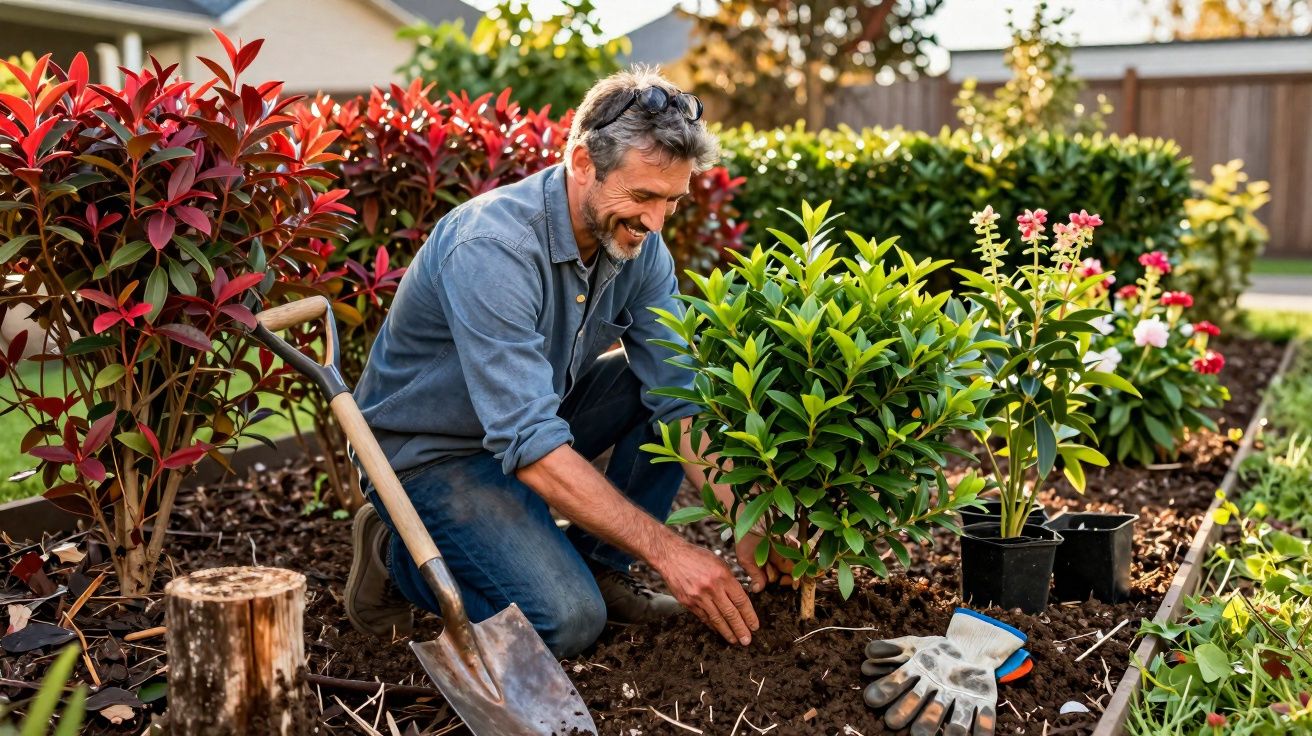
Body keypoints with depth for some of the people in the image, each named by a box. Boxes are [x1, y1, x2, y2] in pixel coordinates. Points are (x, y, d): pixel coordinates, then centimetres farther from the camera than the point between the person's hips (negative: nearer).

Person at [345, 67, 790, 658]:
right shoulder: (491, 249, -33)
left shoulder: (638, 243, -9)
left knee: (667, 379, -9)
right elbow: (529, 444, -38)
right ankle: (395, 552, 2)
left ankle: (599, 567, 2)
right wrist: (666, 549, -38)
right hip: (428, 451, -7)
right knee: (567, 620, -22)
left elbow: (682, 397, -11)